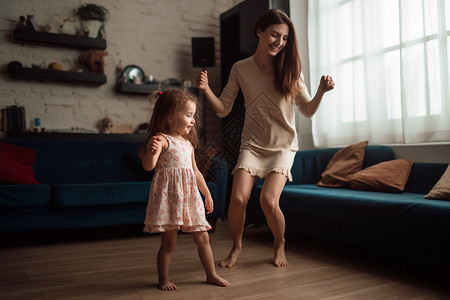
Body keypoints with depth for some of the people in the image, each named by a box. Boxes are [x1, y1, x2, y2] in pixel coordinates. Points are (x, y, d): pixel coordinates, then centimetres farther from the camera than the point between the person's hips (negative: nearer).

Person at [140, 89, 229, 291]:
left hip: (189, 196, 7)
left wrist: (207, 194, 26)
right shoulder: (161, 139, -10)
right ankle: (163, 279, 21)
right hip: (168, 195, -7)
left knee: (202, 238, 11)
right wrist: (151, 152, -46)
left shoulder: (188, 143, 16)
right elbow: (148, 165, -24)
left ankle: (211, 275, 25)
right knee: (169, 242, 2)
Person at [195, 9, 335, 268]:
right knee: (238, 198, -15)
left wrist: (321, 91, -18)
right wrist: (206, 89, -17)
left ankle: (280, 245, 16)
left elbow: (308, 111, 0)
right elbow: (223, 109, 0)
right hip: (252, 145, 1)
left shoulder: (290, 70, -5)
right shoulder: (241, 69, -3)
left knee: (269, 200, -17)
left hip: (283, 146, -1)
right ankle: (237, 246, 16)